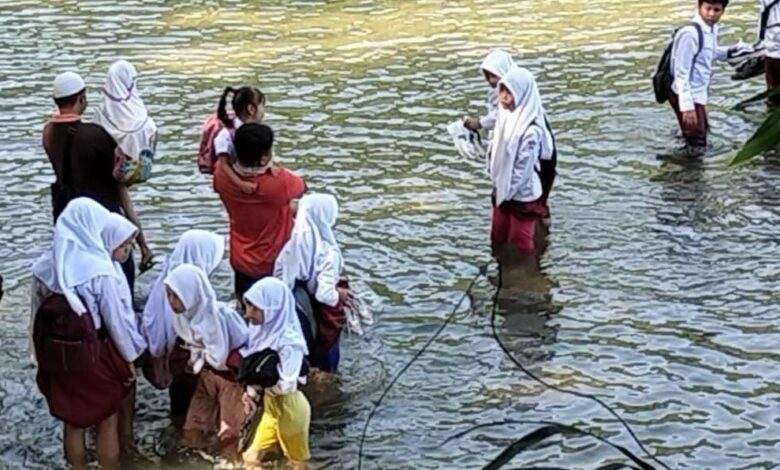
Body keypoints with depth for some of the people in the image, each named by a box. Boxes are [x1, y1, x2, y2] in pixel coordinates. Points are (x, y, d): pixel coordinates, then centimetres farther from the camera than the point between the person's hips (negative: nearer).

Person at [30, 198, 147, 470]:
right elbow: (118, 322, -15)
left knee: (73, 421, 20)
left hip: (55, 355, 6)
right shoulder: (101, 273, -21)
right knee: (108, 423, 14)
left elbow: (39, 311, 3)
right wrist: (131, 356, 0)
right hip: (95, 357, -6)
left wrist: (43, 354, 12)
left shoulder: (48, 265, -3)